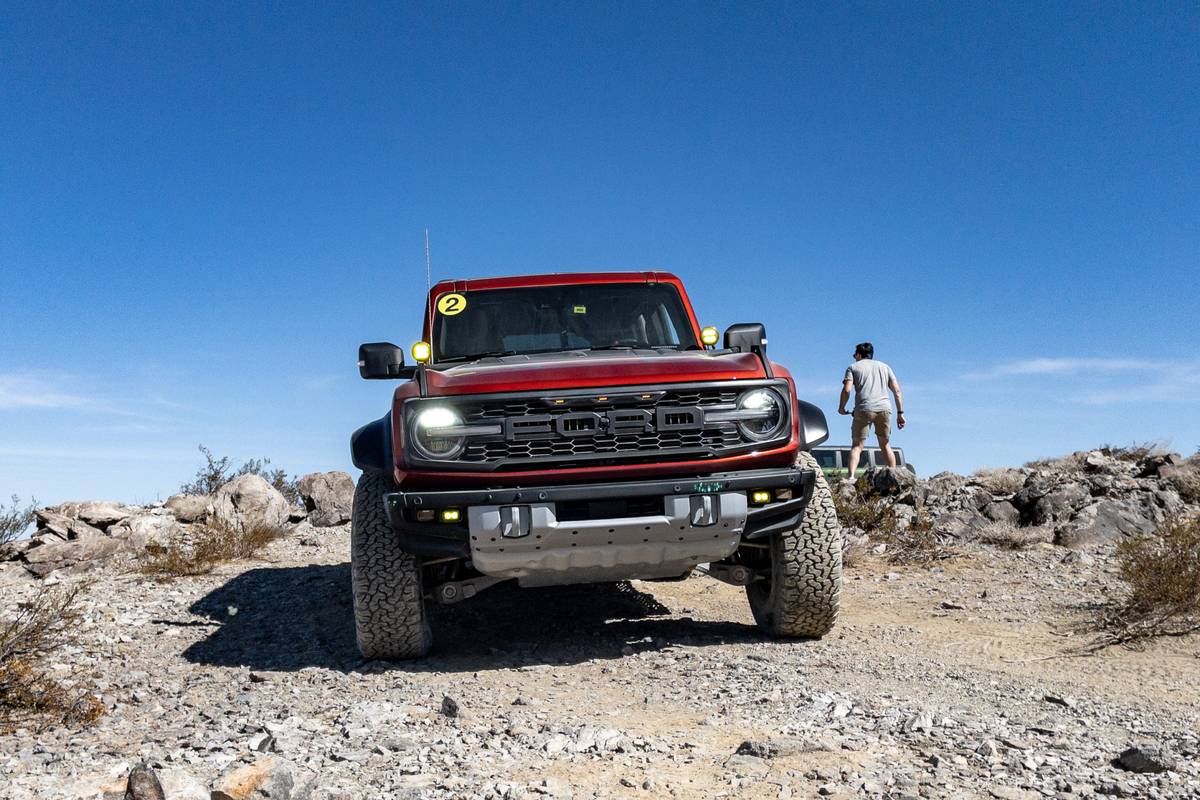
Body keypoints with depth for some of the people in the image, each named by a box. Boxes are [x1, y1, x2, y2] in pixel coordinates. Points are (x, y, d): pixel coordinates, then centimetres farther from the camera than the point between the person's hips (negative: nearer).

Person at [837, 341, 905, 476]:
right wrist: (900, 413, 15)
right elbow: (897, 391, 15)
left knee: (857, 445, -2)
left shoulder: (853, 367, 13)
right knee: (885, 445, 16)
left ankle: (851, 476, -20)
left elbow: (846, 390, -3)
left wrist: (841, 407, 11)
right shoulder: (884, 366, 24)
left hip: (864, 409, -3)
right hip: (884, 409, 3)